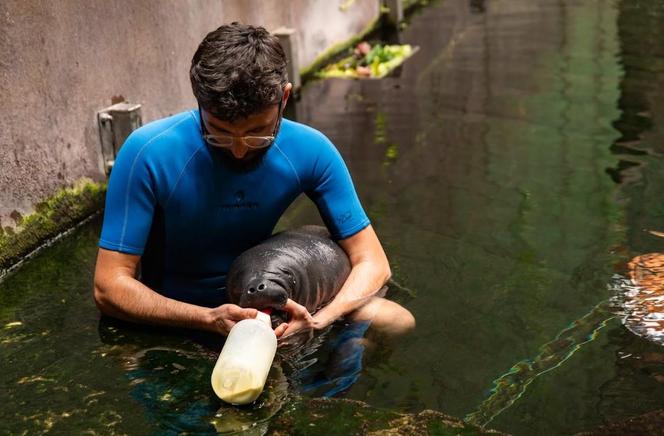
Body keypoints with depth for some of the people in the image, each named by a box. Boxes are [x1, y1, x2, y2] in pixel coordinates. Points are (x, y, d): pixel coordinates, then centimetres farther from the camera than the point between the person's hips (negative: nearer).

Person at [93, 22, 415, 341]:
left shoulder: (310, 151, -15)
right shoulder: (148, 153, -24)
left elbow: (371, 262, -11)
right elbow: (109, 286, -22)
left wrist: (319, 320, -32)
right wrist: (210, 318, -38)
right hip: (170, 318, -1)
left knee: (397, 321, -14)